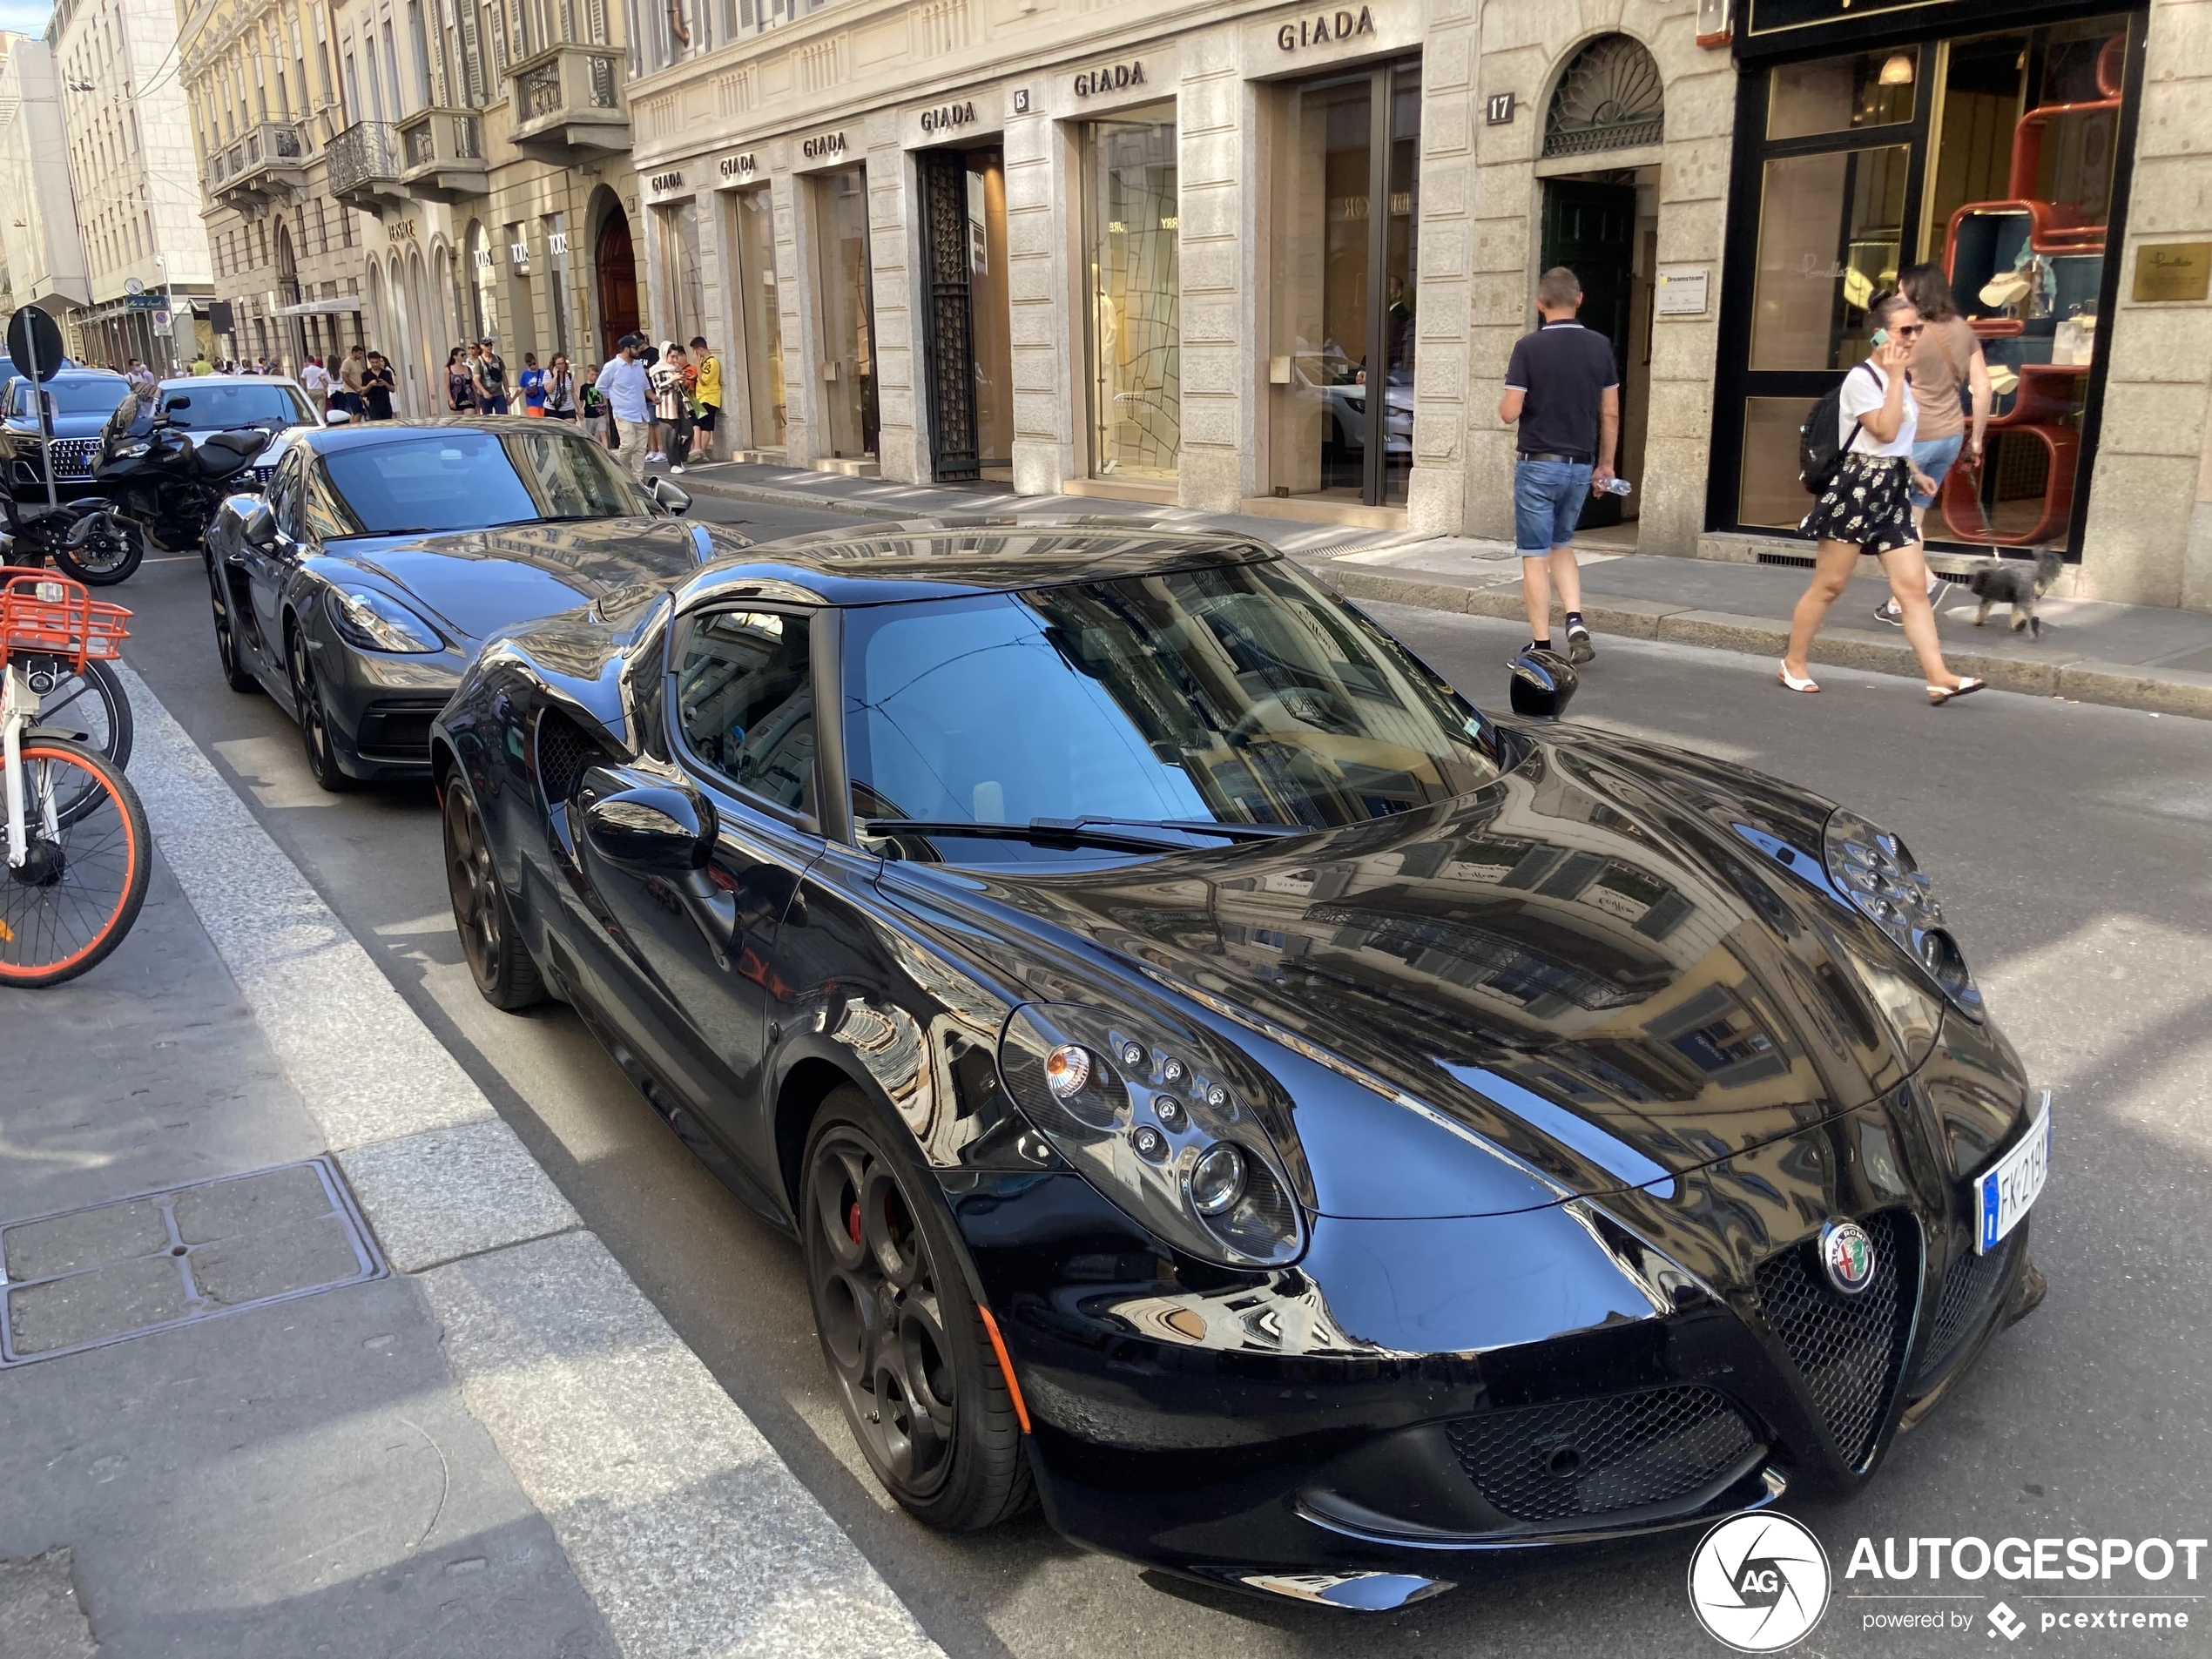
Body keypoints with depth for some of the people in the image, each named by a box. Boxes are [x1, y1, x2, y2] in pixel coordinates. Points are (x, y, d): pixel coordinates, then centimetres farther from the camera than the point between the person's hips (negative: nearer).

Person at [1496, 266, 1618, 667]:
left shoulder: (1528, 347, -11)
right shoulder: (1600, 346, 2)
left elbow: (1509, 412, -13)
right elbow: (1610, 414, 5)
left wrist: (1505, 401, 10)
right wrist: (1605, 464, 15)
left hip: (1538, 464, -4)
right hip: (1581, 466, 4)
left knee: (1535, 555, 4)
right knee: (1562, 546, 21)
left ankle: (1541, 645, 5)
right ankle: (1575, 623, 4)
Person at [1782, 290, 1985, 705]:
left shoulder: (1901, 377, 15)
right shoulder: (1862, 378, -12)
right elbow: (1885, 431, -20)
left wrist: (1915, 473, 18)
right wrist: (1895, 377, -16)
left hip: (1893, 489, 8)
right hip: (1858, 487, -8)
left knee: (1913, 586, -1)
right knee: (1827, 585, 0)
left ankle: (1938, 677, -5)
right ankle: (1794, 664, 14)